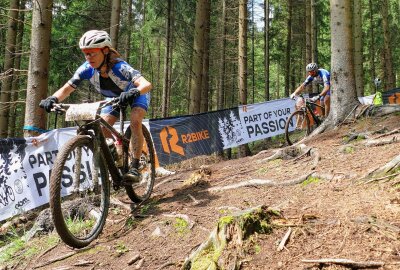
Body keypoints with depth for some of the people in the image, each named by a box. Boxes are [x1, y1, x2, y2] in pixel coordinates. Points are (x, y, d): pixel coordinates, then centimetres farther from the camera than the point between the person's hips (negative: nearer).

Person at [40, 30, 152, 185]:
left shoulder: (119, 67, -39)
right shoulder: (87, 69, -26)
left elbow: (146, 84, -50)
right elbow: (67, 88, -20)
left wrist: (132, 93, -70)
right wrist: (53, 99, -40)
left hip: (136, 93, -5)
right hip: (114, 97, 5)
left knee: (135, 121, -30)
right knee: (102, 129, -11)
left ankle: (135, 167, -21)